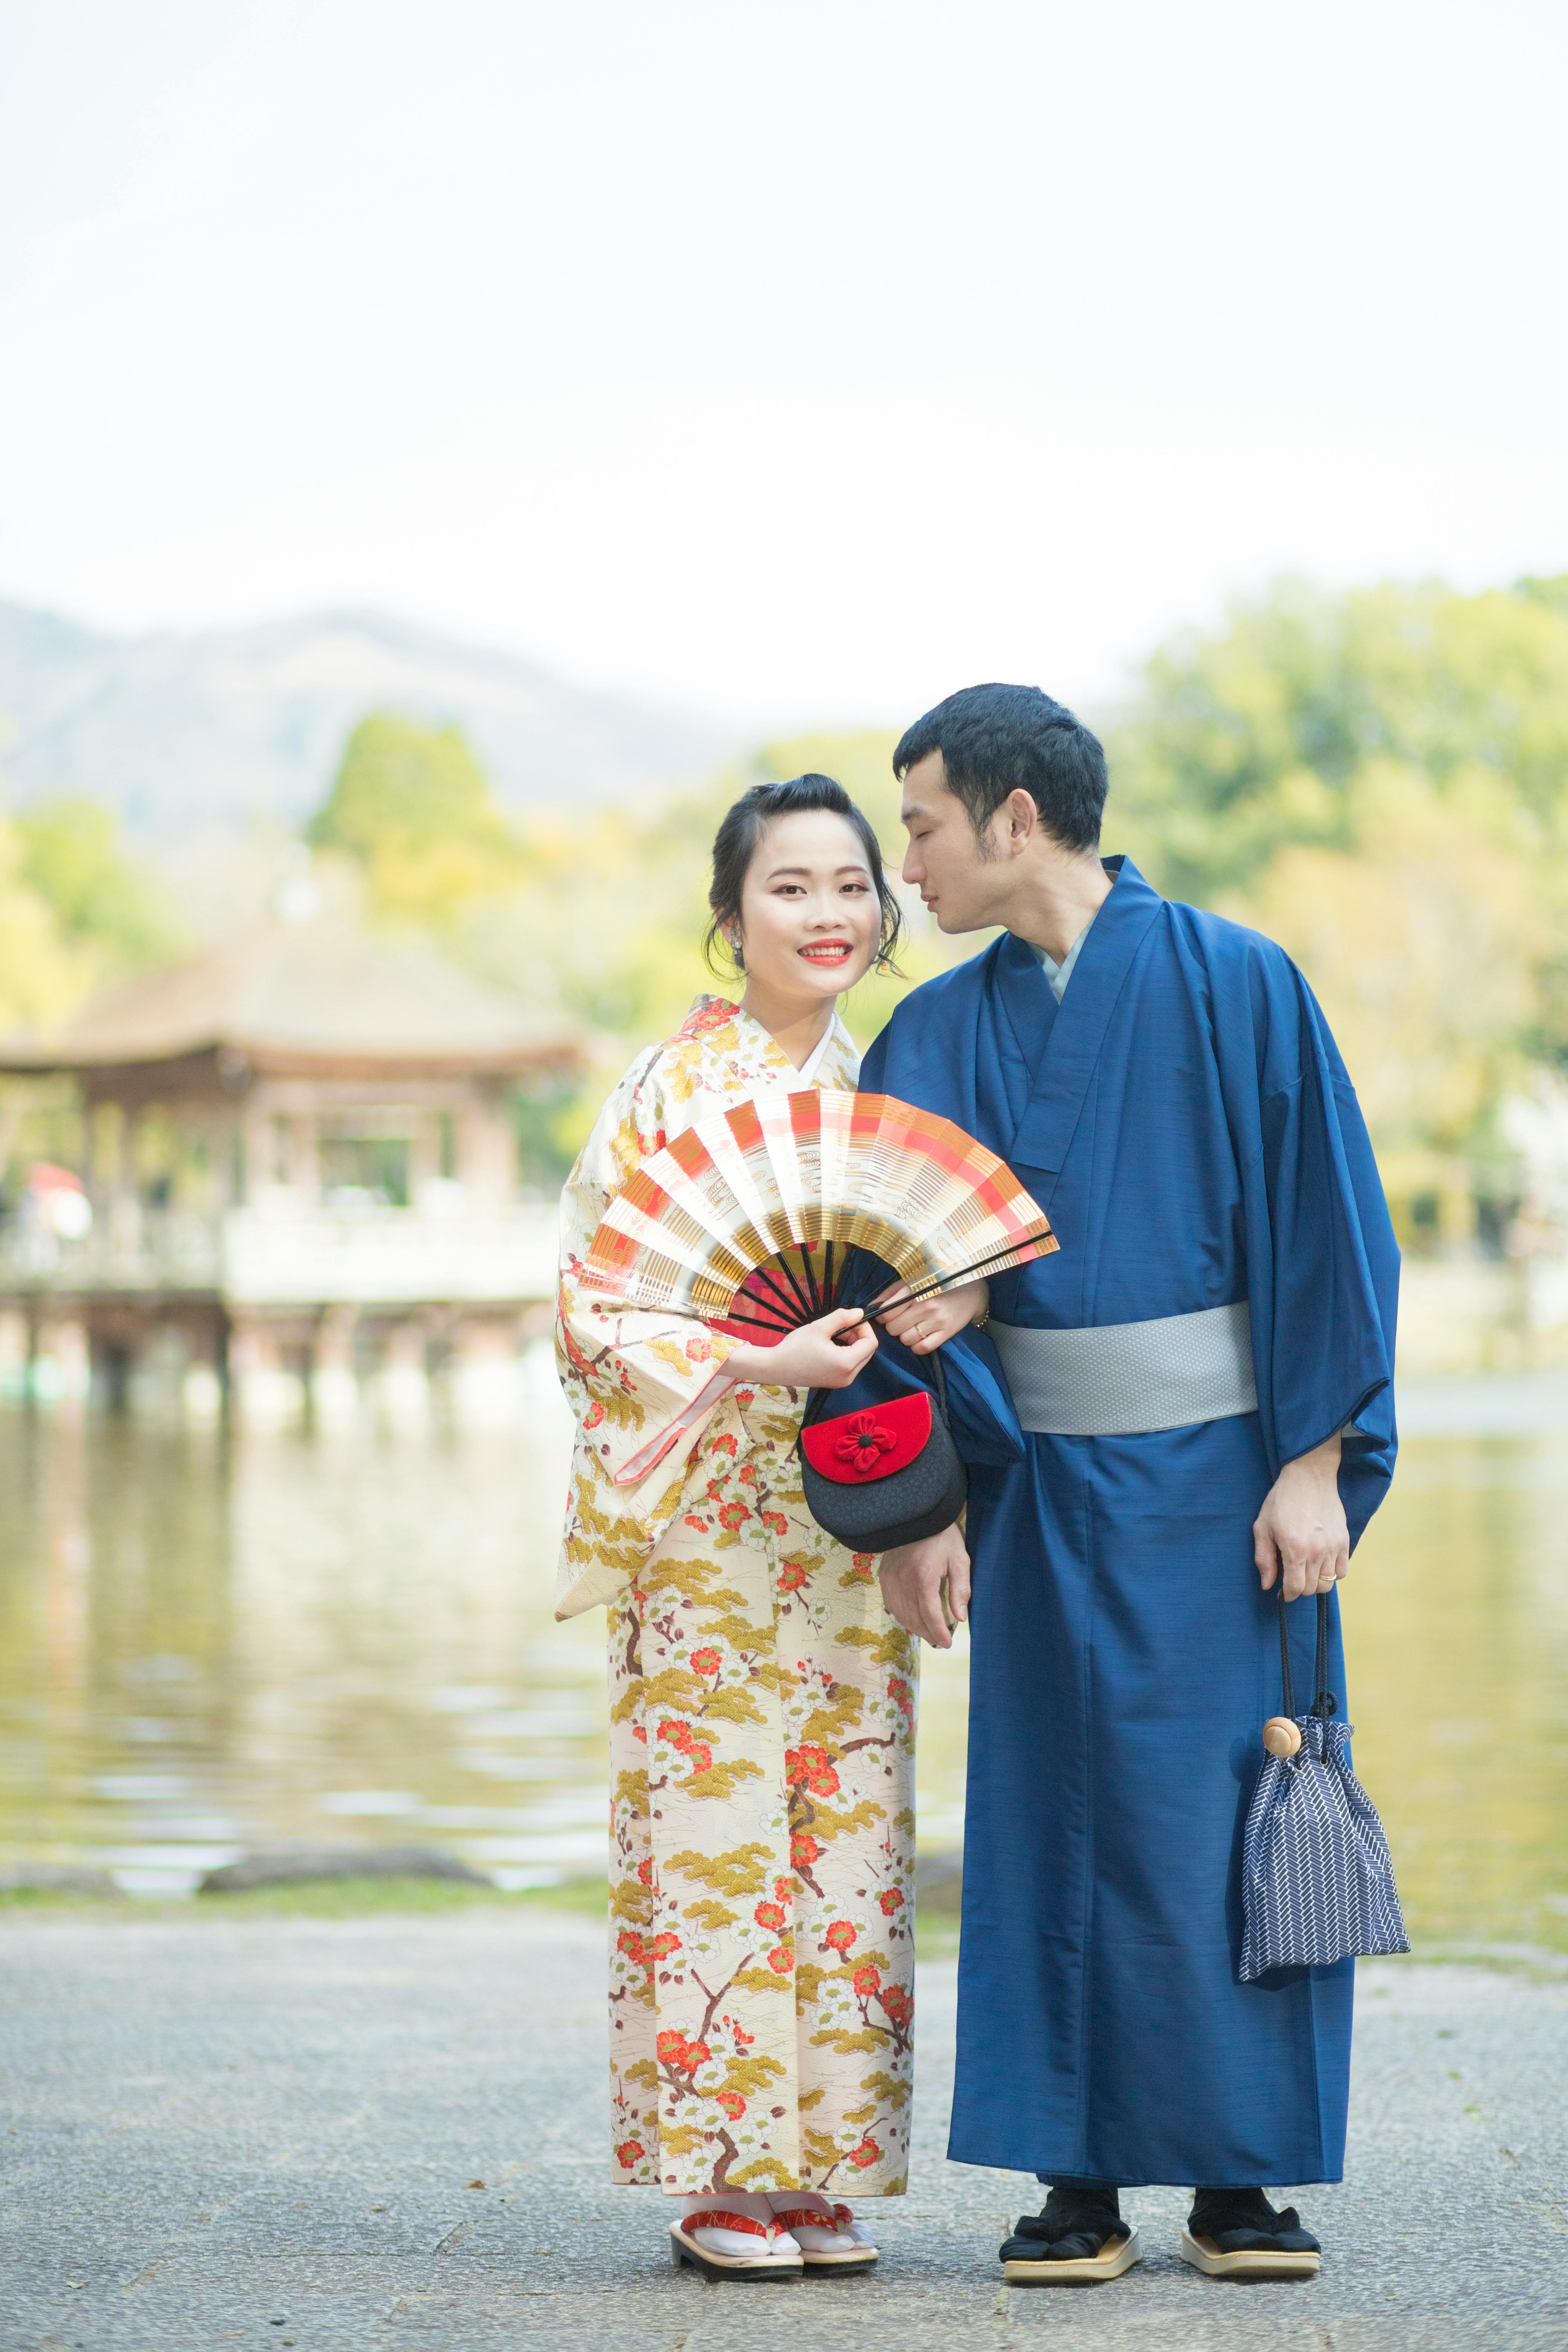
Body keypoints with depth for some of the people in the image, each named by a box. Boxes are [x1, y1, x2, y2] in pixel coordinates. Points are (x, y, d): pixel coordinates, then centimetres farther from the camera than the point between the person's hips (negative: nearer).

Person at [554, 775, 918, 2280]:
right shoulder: (670, 1086, -4)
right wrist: (764, 1359, -20)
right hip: (708, 1514, -5)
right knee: (712, 1818, -6)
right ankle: (716, 2177, 1)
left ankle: (824, 2169, 10)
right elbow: (599, 1300, -8)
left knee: (849, 1823, 4)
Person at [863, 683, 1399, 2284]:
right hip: (1043, 1482, 3)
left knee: (1224, 1813, 0)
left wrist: (1315, 1461, -11)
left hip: (1218, 1475, -3)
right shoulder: (938, 1037, 6)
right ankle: (1080, 2183, 9)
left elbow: (1323, 1220, -5)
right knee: (1054, 1816, 2)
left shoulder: (1233, 984, -4)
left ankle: (1238, 2182, 10)